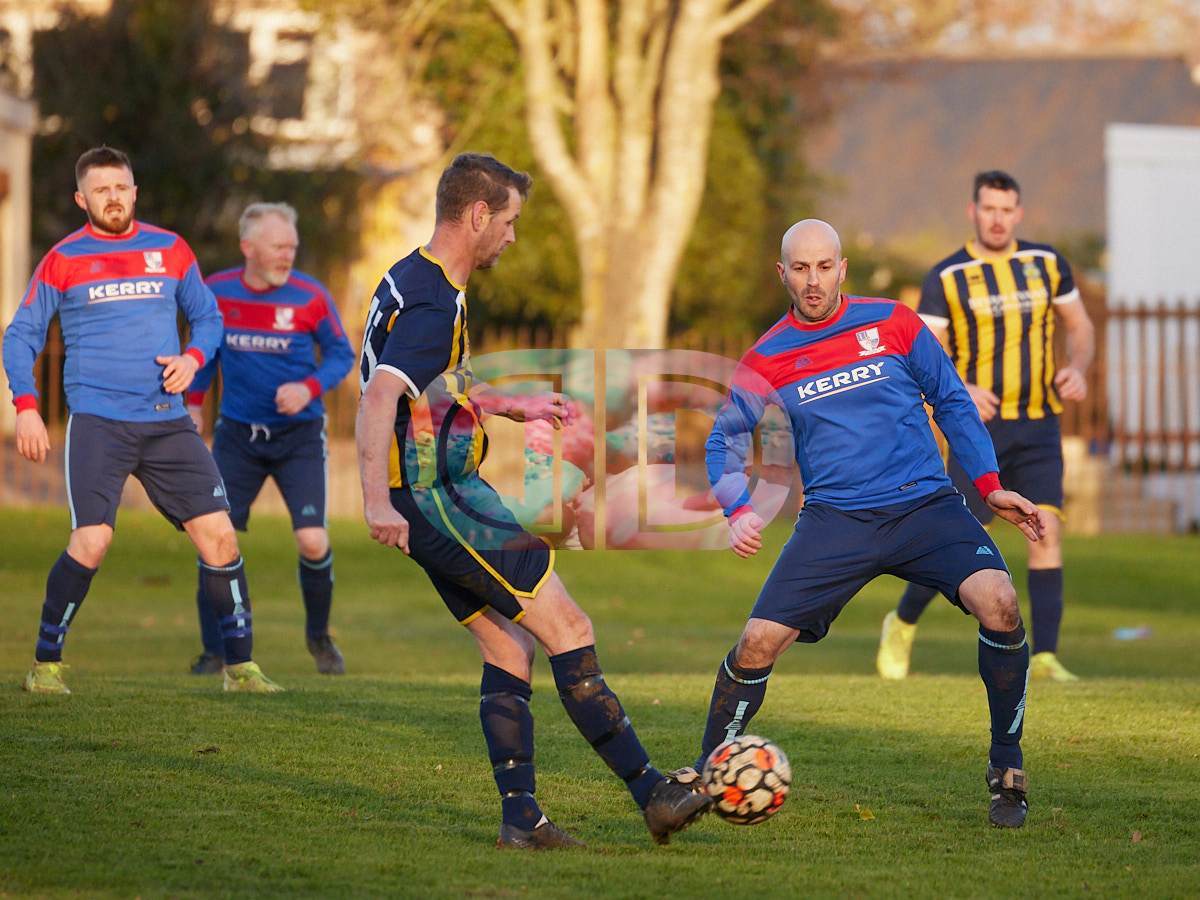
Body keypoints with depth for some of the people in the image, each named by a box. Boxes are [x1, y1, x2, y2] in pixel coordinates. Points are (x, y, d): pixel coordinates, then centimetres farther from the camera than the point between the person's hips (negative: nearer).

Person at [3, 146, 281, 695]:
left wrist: (193, 357, -2)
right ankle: (46, 665, -1)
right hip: (97, 419, -3)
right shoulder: (62, 260, 4)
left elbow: (207, 316, 20)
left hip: (167, 420, 3)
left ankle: (240, 666, 8)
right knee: (91, 541, -17)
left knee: (218, 535, -4)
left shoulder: (171, 251, 11)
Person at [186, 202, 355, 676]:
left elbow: (342, 353, 0)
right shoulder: (216, 292, -4)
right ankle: (214, 651, 9)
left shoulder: (311, 296, -10)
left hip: (299, 436, -2)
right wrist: (193, 401, 14)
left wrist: (309, 389, -17)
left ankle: (319, 636, 15)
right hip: (237, 435, 2)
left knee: (312, 542, -12)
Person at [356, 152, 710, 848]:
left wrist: (515, 406, 38)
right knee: (569, 630, -8)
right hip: (441, 497, -11)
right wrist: (377, 501, -40)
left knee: (509, 649, 10)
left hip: (434, 500, 11)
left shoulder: (413, 282, 15)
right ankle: (654, 794, -8)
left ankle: (521, 816, 6)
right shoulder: (432, 303, -18)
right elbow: (379, 400, -30)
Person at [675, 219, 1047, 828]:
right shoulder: (766, 361, 5)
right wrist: (738, 512, -5)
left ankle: (1006, 767, -7)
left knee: (998, 605, -24)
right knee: (759, 641, -13)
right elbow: (723, 441, 13)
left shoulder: (892, 322, 4)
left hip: (924, 504, 0)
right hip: (835, 520, 1)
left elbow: (952, 402, 12)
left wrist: (991, 487, 6)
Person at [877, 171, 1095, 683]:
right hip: (979, 427, -2)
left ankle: (1045, 656, -9)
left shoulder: (1046, 263, 6)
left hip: (1039, 428, 2)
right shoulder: (946, 278, -3)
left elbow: (1079, 325, 17)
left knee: (1047, 531, -12)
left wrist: (1078, 368, -4)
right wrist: (957, 389, -21)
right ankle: (902, 624, 23)